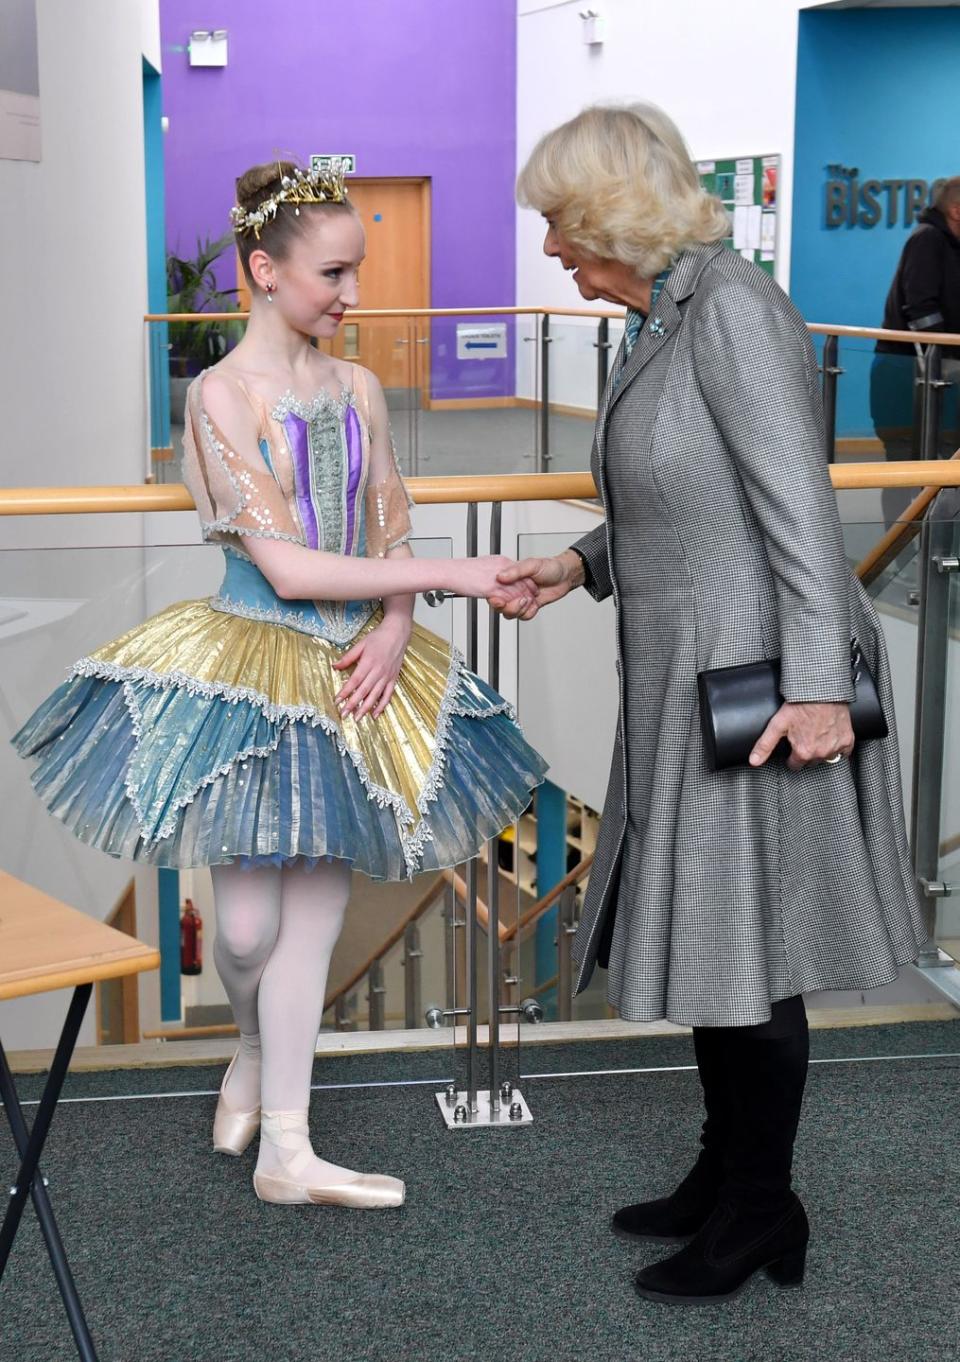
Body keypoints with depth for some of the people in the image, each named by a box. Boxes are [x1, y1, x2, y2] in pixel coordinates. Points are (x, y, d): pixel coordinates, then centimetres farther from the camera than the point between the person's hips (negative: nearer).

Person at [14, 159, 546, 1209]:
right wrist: (452, 574, -19)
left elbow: (389, 542, 10)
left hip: (348, 675, 5)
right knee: (248, 926, -1)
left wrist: (393, 632, -11)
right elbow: (289, 568, -18)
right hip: (248, 665, -5)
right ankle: (253, 1052, 34)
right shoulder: (223, 394, -12)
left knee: (314, 916, 7)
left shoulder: (358, 391, 6)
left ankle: (285, 1151, 16)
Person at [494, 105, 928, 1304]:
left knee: (746, 954, 2)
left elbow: (797, 504, -21)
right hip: (685, 679, 9)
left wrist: (817, 684, -24)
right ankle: (724, 1177, 33)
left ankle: (760, 1213, 19)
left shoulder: (731, 309, -16)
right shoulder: (654, 324, 12)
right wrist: (579, 566, 8)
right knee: (703, 932, 17)